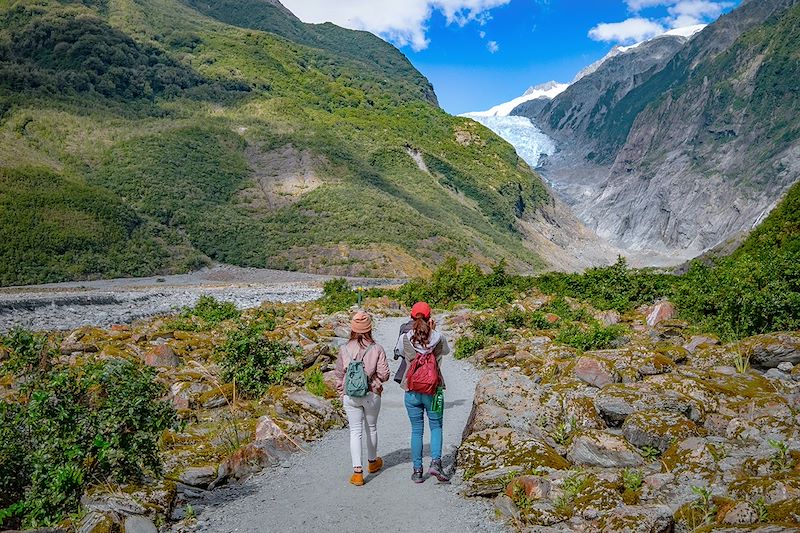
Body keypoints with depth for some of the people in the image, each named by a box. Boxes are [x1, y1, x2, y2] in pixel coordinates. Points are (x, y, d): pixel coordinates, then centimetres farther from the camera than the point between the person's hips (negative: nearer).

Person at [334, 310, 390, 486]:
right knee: (371, 428, 19)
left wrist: (341, 395, 13)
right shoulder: (377, 349, -11)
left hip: (350, 396, 0)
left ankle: (357, 471, -1)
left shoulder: (344, 349, -5)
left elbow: (339, 375, 1)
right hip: (372, 395, 0)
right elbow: (384, 374, -10)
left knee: (355, 431, 6)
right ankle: (373, 461, 39)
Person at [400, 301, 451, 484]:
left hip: (412, 391, 1)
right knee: (436, 426, 16)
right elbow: (446, 351, 13)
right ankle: (435, 462, 0)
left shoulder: (406, 339, -9)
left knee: (416, 431, 11)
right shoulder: (438, 338, -9)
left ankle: (417, 470, 16)